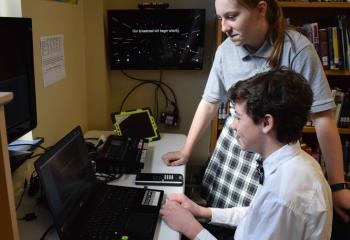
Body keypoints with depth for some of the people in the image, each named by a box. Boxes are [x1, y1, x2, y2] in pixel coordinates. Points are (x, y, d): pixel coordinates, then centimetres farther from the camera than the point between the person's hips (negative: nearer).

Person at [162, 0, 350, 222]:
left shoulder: (297, 48, -19)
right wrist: (186, 152, 6)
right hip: (232, 143, 4)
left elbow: (322, 117, -16)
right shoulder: (226, 50, -6)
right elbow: (209, 103, 4)